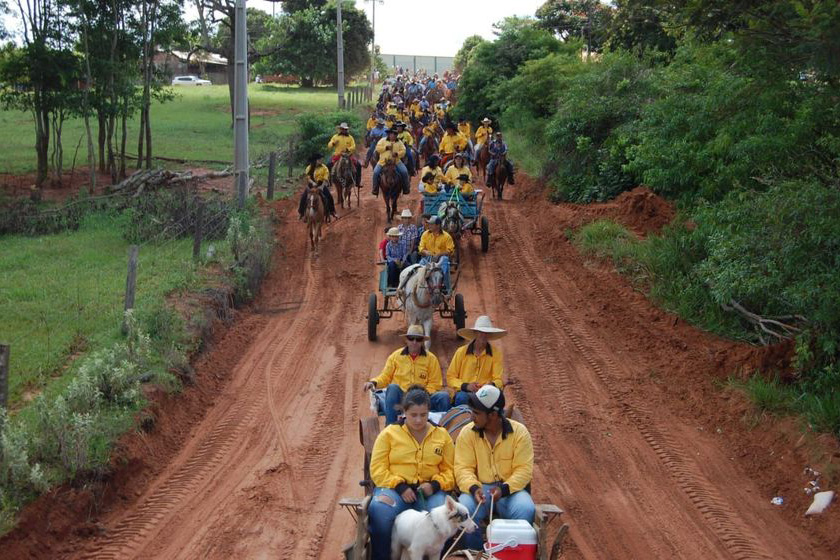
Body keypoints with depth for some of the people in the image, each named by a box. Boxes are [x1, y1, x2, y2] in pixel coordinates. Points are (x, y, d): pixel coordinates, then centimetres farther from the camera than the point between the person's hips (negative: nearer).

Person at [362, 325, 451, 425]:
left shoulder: (431, 358, 9)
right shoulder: (395, 356, 11)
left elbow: (435, 384, 6)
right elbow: (385, 377, 12)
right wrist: (373, 383, -9)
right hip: (400, 397, 0)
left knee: (444, 396, -27)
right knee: (392, 387, -33)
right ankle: (390, 427, -30)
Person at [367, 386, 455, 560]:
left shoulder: (442, 435, 14)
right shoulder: (389, 433, 8)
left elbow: (449, 470, 13)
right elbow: (378, 469, 2)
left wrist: (435, 485, -8)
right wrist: (400, 487, -12)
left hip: (429, 491, 1)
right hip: (394, 488, -1)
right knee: (379, 510, -36)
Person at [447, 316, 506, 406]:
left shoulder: (496, 352, 6)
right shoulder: (461, 352, 5)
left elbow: (498, 380, 6)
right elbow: (450, 378, 6)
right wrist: (466, 386, -12)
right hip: (464, 392, -1)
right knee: (462, 397, -37)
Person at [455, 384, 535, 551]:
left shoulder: (519, 432, -4)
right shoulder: (467, 433, 0)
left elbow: (524, 469, -8)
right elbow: (463, 468, -4)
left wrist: (504, 489, -25)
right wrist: (473, 488, -25)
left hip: (511, 489, -1)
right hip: (479, 488, 1)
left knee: (525, 510, -32)